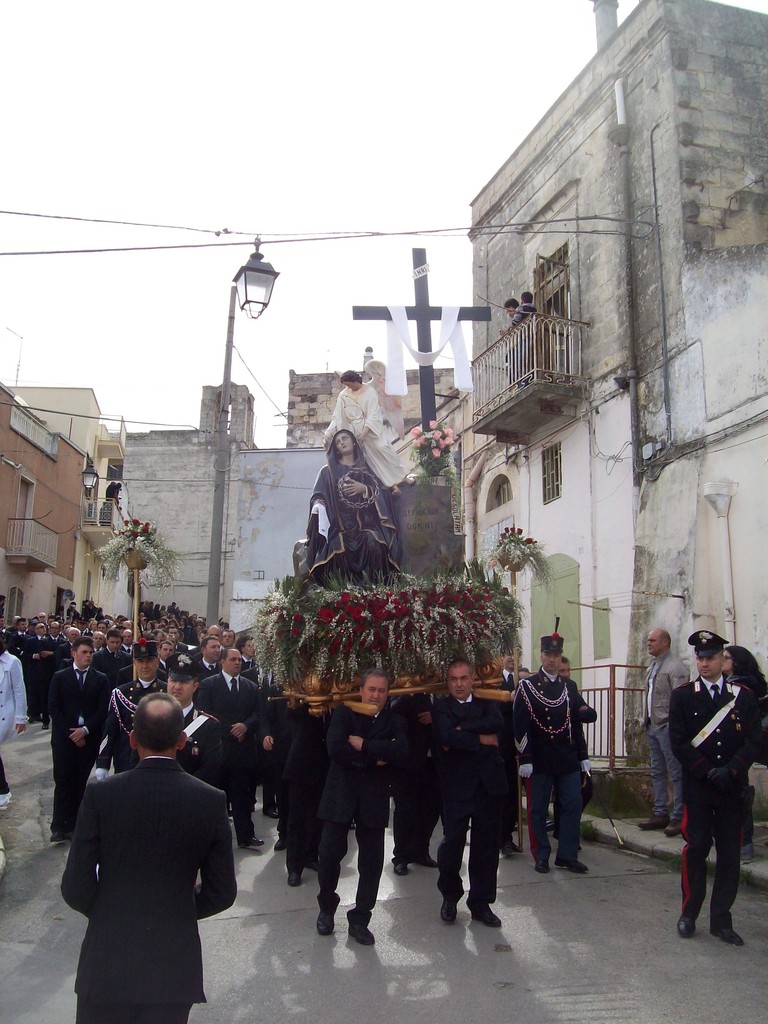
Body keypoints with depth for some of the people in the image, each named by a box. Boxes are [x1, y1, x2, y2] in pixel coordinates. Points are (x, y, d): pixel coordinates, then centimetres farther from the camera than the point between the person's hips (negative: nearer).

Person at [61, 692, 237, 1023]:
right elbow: (222, 893, -3)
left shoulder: (101, 795, -14)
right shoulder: (211, 801, -10)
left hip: (108, 962, -1)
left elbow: (76, 889, -9)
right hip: (175, 966, 1)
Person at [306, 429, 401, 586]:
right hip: (340, 523, -1)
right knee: (338, 548, -34)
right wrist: (318, 506, -18)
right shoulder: (328, 471, 16)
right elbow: (318, 496, 5)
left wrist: (364, 489, -9)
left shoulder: (367, 468, 19)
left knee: (373, 544, -32)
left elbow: (383, 494, 8)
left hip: (365, 521, 1)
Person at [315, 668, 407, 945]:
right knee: (330, 853, 5)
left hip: (374, 798, 2)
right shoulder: (343, 714, -1)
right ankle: (326, 908, 31)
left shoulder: (393, 722, 4)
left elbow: (401, 751, -16)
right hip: (341, 795, -1)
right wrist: (373, 759, -15)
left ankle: (360, 920, 21)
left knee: (371, 862, 5)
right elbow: (335, 748, -17)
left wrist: (363, 745, -18)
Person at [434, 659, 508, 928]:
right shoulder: (442, 707, 3)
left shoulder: (487, 704, 11)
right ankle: (450, 897, 25)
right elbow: (445, 737, -16)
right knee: (452, 842, 0)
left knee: (486, 846, 8)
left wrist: (462, 729, -16)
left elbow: (497, 724, -11)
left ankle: (481, 903, 23)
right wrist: (481, 739, -12)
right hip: (457, 784, -3)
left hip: (489, 783, 3)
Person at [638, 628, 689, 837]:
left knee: (676, 774, -2)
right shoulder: (652, 667, 16)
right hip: (653, 727, 9)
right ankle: (660, 814, 22)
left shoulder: (675, 667, -11)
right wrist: (647, 722, 15)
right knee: (657, 773, 14)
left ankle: (678, 817, 4)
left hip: (668, 727, -9)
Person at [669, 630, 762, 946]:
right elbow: (679, 743, -4)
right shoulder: (682, 696, 1)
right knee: (696, 848, 0)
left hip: (733, 788, 2)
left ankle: (721, 920, 16)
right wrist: (709, 772, -11)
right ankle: (689, 914, 15)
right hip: (697, 787, -2)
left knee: (730, 853, 5)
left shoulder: (743, 695, 6)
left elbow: (755, 739, -1)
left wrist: (730, 771, -13)